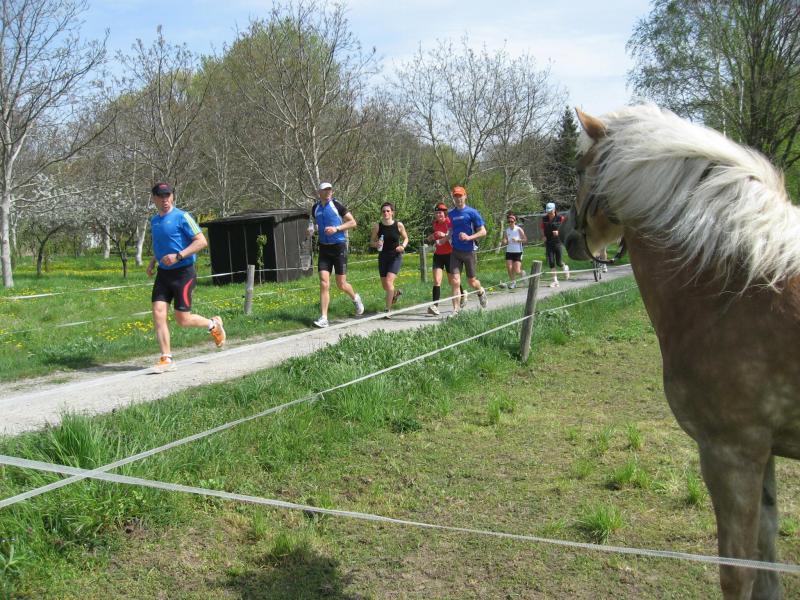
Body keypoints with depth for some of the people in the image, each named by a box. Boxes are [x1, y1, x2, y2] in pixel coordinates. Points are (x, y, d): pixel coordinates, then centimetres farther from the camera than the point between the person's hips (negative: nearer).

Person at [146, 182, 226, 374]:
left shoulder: (182, 217, -10)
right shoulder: (154, 221, 12)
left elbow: (201, 241, -15)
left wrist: (178, 256, -23)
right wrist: (152, 262, 13)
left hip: (183, 273, -6)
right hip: (163, 273, 6)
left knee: (182, 320, -5)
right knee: (158, 313, -7)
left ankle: (213, 324, 25)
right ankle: (166, 359, 0)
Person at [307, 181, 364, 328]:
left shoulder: (336, 205, -7)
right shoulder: (315, 208, 7)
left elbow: (353, 222, -5)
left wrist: (337, 228, -18)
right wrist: (312, 229, 2)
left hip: (339, 247, -3)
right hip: (324, 248, 4)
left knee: (341, 284, 2)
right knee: (324, 283, -8)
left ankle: (355, 298, 35)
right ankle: (324, 318, -7)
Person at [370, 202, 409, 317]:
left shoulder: (398, 225, -6)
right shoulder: (377, 226, -3)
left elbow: (406, 238, 8)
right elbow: (371, 242, 5)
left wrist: (403, 246, -12)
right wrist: (376, 244, -18)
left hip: (395, 257, -3)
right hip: (383, 257, 3)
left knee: (389, 281, -19)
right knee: (385, 286, 11)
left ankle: (388, 310, -12)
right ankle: (396, 292, 48)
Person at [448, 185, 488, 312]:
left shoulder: (472, 212, -6)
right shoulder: (451, 214, 8)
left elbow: (483, 232, -7)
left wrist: (469, 237, -20)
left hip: (469, 251, -3)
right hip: (455, 252, 3)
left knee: (472, 282, 8)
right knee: (455, 282, -7)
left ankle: (481, 292, 42)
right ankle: (456, 310, -2)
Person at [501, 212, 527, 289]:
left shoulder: (519, 229, -6)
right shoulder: (507, 230, 4)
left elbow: (525, 240, -6)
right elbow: (504, 243, 6)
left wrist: (517, 240, -19)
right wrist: (505, 242, -17)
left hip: (518, 252, -3)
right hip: (509, 252, 3)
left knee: (517, 271, -8)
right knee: (509, 268, -8)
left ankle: (522, 272, 28)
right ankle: (512, 282, 13)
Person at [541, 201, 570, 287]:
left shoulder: (560, 218, -6)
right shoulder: (544, 219, 4)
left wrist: (559, 232, -16)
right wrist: (544, 236, 3)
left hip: (557, 242, -3)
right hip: (548, 243, 3)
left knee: (559, 262, -1)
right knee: (551, 262, -4)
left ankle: (565, 267, 36)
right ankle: (555, 281, 4)